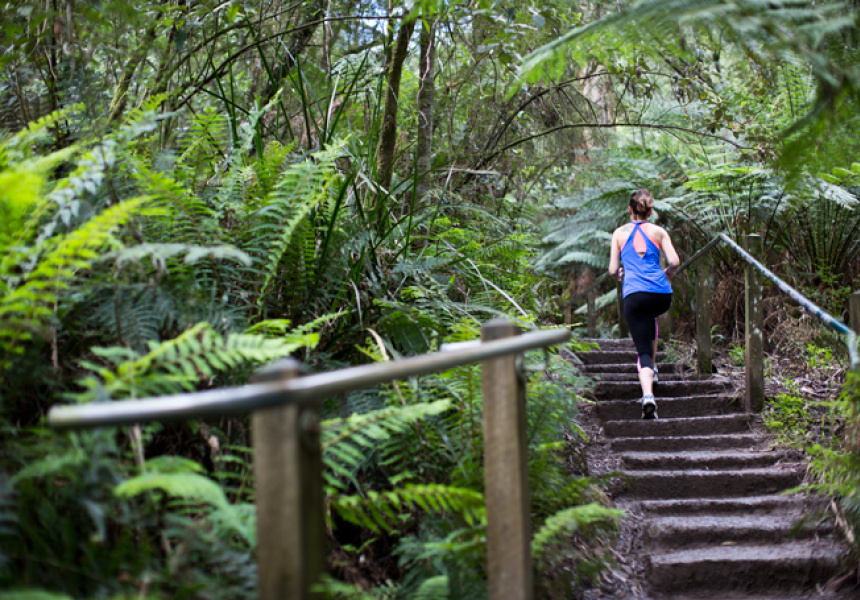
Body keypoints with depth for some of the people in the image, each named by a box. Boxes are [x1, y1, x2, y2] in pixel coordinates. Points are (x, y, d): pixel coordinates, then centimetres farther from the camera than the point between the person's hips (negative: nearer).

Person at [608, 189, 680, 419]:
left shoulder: (619, 233, 13)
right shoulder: (658, 232, 13)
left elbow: (613, 271, 10)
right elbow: (674, 262, 1)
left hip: (634, 295, -2)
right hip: (662, 295, 2)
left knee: (643, 350, -3)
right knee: (651, 317, 38)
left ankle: (648, 394, -27)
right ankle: (651, 368, 35)